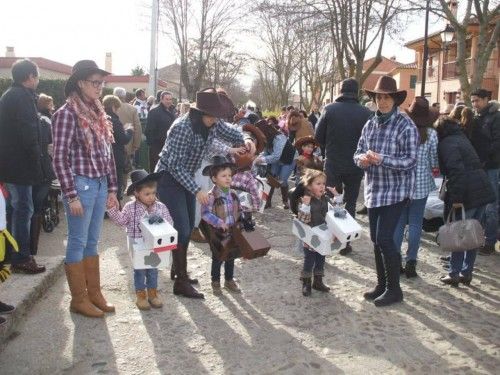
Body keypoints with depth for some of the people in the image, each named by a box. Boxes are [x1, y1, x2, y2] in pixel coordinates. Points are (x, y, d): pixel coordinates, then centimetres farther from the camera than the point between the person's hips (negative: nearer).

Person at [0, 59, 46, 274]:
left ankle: (21, 255, 25)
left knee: (20, 209, 16)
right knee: (24, 209, -3)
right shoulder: (23, 97, -14)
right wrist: (38, 167, -17)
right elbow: (29, 136, -22)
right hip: (20, 165, -10)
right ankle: (21, 259, 3)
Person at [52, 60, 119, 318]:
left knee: (92, 242, 14)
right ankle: (79, 300, 14)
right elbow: (60, 159, -12)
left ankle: (94, 293, 24)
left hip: (100, 185, 7)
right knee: (78, 243, 3)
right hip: (81, 185, -7)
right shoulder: (66, 114, -11)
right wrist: (71, 196, -15)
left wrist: (112, 188, 11)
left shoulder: (98, 113, 10)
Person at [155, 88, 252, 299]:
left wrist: (245, 141, -13)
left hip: (186, 178, 8)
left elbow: (232, 134, 10)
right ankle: (181, 283, -3)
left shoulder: (213, 124, -6)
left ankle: (179, 269, 32)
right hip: (169, 179, -8)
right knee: (182, 230, -11)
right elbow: (175, 165, -27)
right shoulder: (182, 128, -28)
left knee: (189, 227, 15)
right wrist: (197, 190, -29)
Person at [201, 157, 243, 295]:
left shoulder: (233, 194, 2)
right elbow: (205, 213, -25)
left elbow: (239, 210, 13)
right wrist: (219, 222, -29)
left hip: (232, 233, 6)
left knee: (230, 258, 18)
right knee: (217, 259, 9)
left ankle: (229, 281, 36)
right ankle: (215, 282, 26)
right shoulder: (211, 196, -19)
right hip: (217, 234, -6)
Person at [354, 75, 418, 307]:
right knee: (376, 240, 12)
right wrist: (362, 159, -13)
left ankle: (394, 289, 7)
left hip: (395, 191, -6)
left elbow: (410, 160, -15)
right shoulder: (370, 124, 8)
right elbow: (358, 152, 11)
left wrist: (381, 159, -26)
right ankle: (382, 285, 27)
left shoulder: (405, 126, -10)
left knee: (384, 239, -9)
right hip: (373, 190, 6)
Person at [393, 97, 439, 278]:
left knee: (399, 222, 9)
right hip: (421, 183, -1)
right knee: (415, 223, 5)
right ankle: (411, 262, 8)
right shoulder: (431, 134, -8)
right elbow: (434, 161, -1)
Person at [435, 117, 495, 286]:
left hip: (467, 195, -8)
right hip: (483, 191, 8)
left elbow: (456, 170, -21)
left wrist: (456, 197, -22)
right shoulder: (461, 138, 20)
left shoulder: (446, 144, -8)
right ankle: (466, 272, 22)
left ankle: (454, 274, 11)